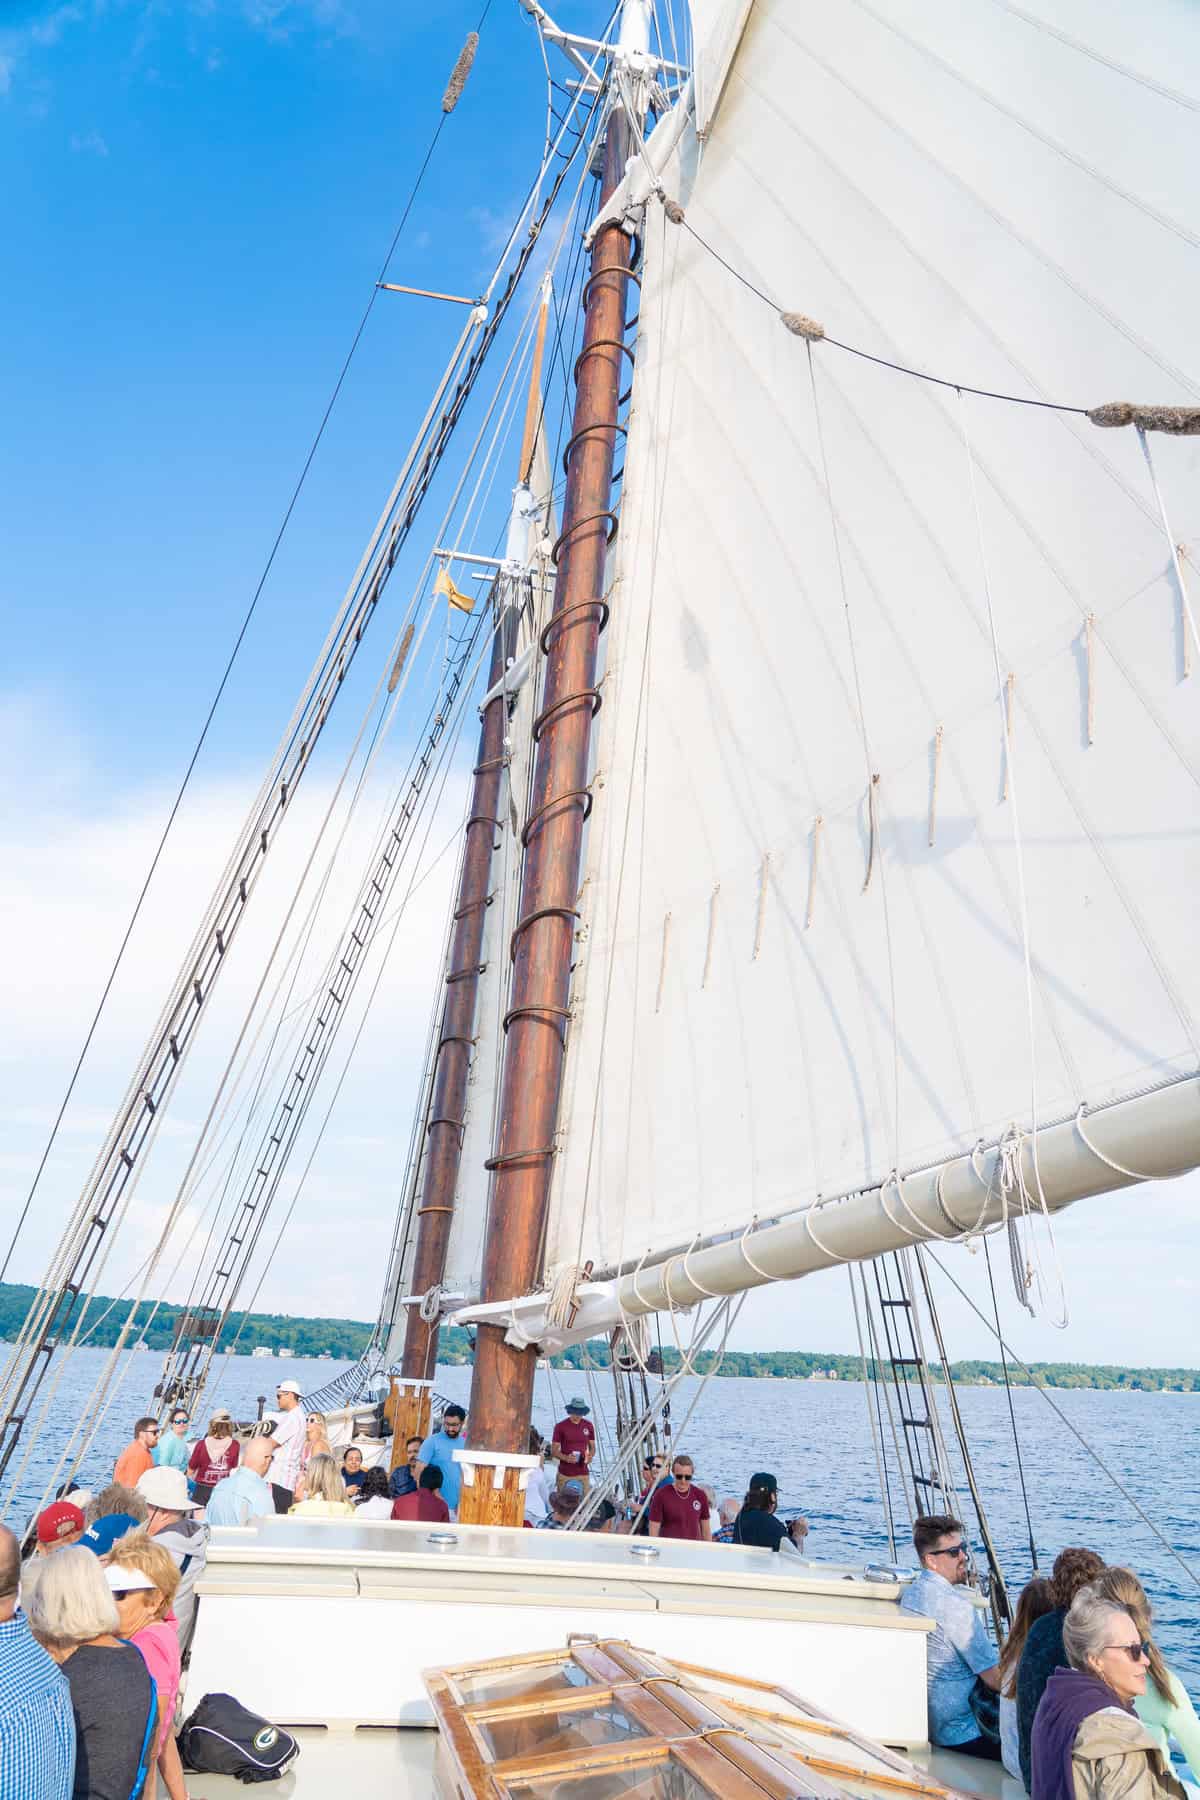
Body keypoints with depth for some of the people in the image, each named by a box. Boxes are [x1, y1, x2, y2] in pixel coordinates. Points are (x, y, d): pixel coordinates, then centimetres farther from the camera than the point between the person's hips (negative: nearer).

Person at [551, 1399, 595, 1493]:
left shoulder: (588, 1426, 6)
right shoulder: (560, 1426, -3)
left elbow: (592, 1447, 15)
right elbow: (553, 1450, -1)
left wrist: (590, 1456, -7)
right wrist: (566, 1458, -19)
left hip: (583, 1474, 2)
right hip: (565, 1474, -2)